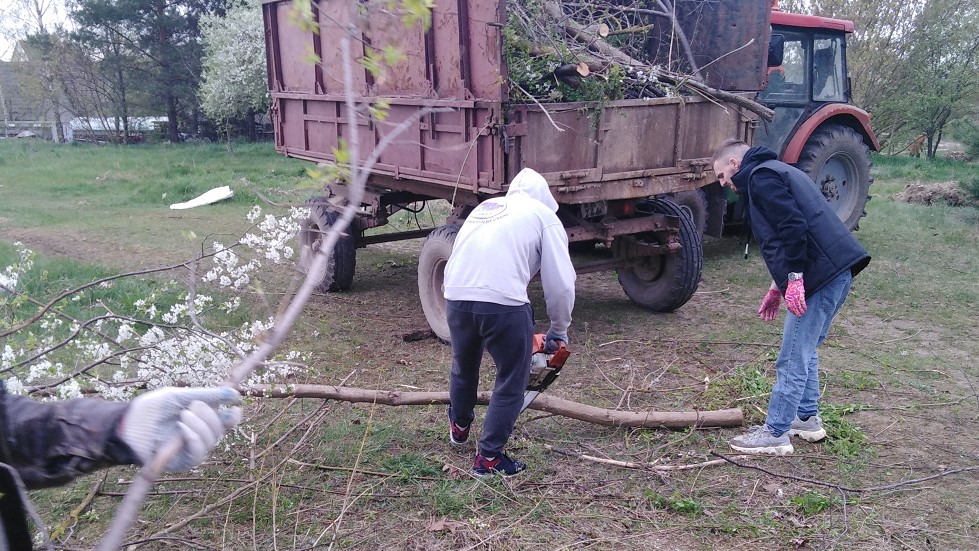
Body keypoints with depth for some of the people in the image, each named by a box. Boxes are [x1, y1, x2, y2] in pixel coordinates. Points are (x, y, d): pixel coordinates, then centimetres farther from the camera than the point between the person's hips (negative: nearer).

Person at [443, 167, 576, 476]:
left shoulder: (483, 208, 27)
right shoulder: (544, 215, 12)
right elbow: (561, 283, 6)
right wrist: (559, 330, 20)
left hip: (456, 298, 6)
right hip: (504, 304, -5)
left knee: (463, 369, 30)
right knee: (511, 383, 15)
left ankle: (459, 427, 54)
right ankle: (488, 457, 21)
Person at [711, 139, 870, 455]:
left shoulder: (761, 177, -6)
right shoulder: (776, 172, 26)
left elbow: (793, 227, -20)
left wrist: (795, 277, -20)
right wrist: (778, 286, 28)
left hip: (821, 276, -11)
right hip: (836, 272, 11)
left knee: (792, 359, -4)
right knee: (805, 351, 21)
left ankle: (775, 434, 4)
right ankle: (807, 419, 32)